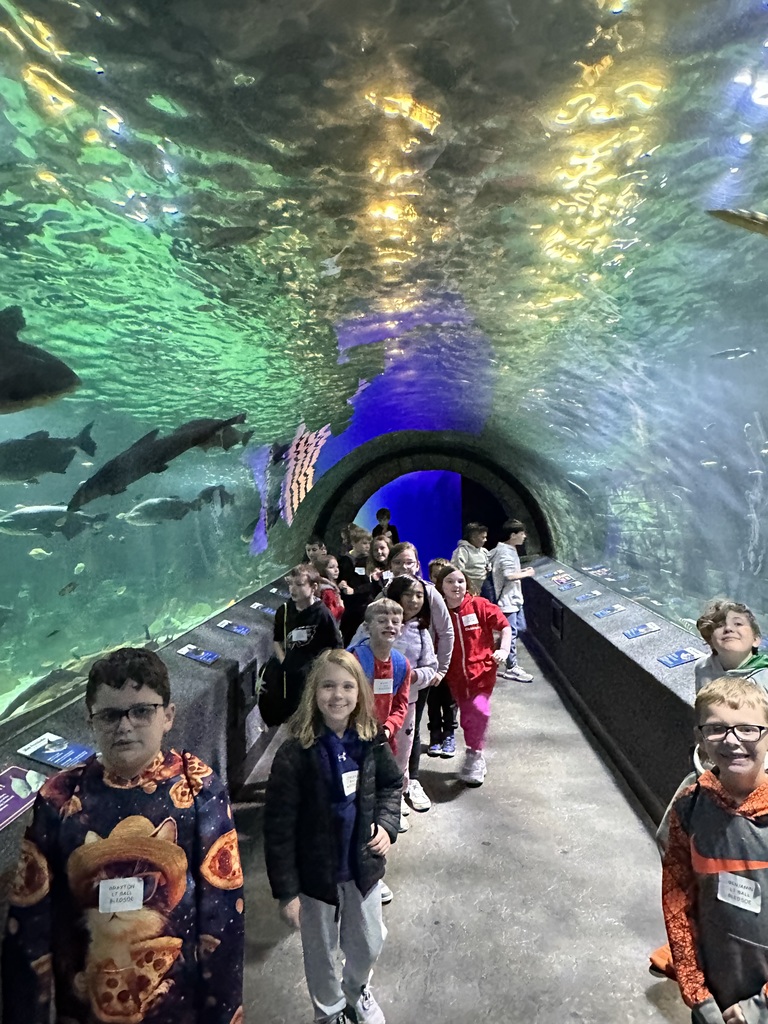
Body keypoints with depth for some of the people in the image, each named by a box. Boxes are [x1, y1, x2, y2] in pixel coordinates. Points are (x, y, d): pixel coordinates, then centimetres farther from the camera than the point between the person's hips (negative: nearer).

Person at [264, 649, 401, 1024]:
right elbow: (278, 828, -18)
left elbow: (391, 784, 7)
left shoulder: (371, 741, -12)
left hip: (363, 865, 4)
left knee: (368, 944, 23)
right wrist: (286, 891, -14)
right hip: (316, 873, -3)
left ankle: (356, 990, 57)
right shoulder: (294, 754, -25)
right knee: (321, 952, 20)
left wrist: (386, 824, -8)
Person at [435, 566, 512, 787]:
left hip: (481, 670, -2)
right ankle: (477, 760, 35)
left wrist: (504, 649, -12)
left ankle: (474, 755, 6)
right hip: (455, 675, 2)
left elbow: (504, 626, -1)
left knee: (479, 710, -19)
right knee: (467, 718, 12)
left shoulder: (480, 605, -8)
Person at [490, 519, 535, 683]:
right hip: (507, 599, -11)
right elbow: (510, 575, -28)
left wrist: (522, 571, 8)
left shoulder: (508, 549, 12)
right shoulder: (506, 552, -21)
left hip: (514, 598, 11)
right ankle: (511, 668, 8)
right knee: (511, 632, -2)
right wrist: (527, 573, -13)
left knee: (520, 627, 19)